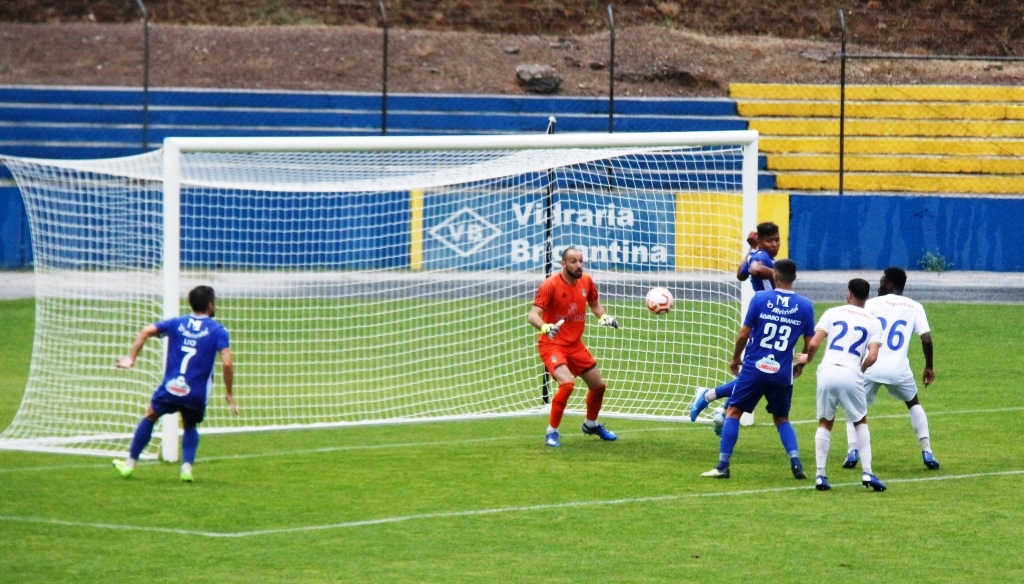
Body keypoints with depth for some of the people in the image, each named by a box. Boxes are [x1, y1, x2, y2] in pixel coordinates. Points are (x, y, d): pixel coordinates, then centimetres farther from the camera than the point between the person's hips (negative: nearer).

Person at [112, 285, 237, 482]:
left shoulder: (176, 323, 7)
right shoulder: (217, 331, -3)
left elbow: (146, 331, -4)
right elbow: (227, 364, -13)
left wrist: (131, 358, 0)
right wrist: (229, 394, -5)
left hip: (170, 389, 1)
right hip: (196, 395, -1)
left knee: (150, 417, 26)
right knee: (190, 427, 27)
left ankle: (129, 464, 27)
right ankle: (187, 467, 7)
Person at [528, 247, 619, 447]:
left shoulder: (586, 281, 0)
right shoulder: (550, 285, -18)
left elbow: (594, 304, 19)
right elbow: (533, 315, -25)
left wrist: (603, 316, -2)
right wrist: (545, 327, -46)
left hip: (575, 344, 7)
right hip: (552, 344, -7)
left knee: (598, 385, 14)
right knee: (567, 383, -28)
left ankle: (591, 424, 43)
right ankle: (551, 432, -11)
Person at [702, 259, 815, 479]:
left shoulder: (760, 298, -6)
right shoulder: (805, 306, 0)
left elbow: (744, 334, -4)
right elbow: (809, 343, 6)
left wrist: (735, 358, 12)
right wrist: (800, 365, 24)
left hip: (754, 368, -2)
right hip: (783, 373, 3)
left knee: (733, 412, 9)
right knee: (782, 419, 19)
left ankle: (723, 466, 4)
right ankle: (795, 462, 0)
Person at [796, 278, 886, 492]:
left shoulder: (832, 313, 9)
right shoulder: (873, 322, 9)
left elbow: (813, 344, 0)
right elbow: (872, 357, -3)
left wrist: (807, 358, 21)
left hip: (827, 372, 0)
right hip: (851, 375, 0)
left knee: (825, 423, 17)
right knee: (861, 422, 20)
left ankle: (820, 475, 8)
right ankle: (867, 472, 8)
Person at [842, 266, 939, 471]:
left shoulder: (872, 304, 4)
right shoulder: (915, 307, 7)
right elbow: (926, 339, -1)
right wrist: (929, 367, 11)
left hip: (871, 368, -2)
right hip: (899, 369, 2)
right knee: (914, 404, 27)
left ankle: (852, 451, -2)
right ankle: (927, 452, 14)